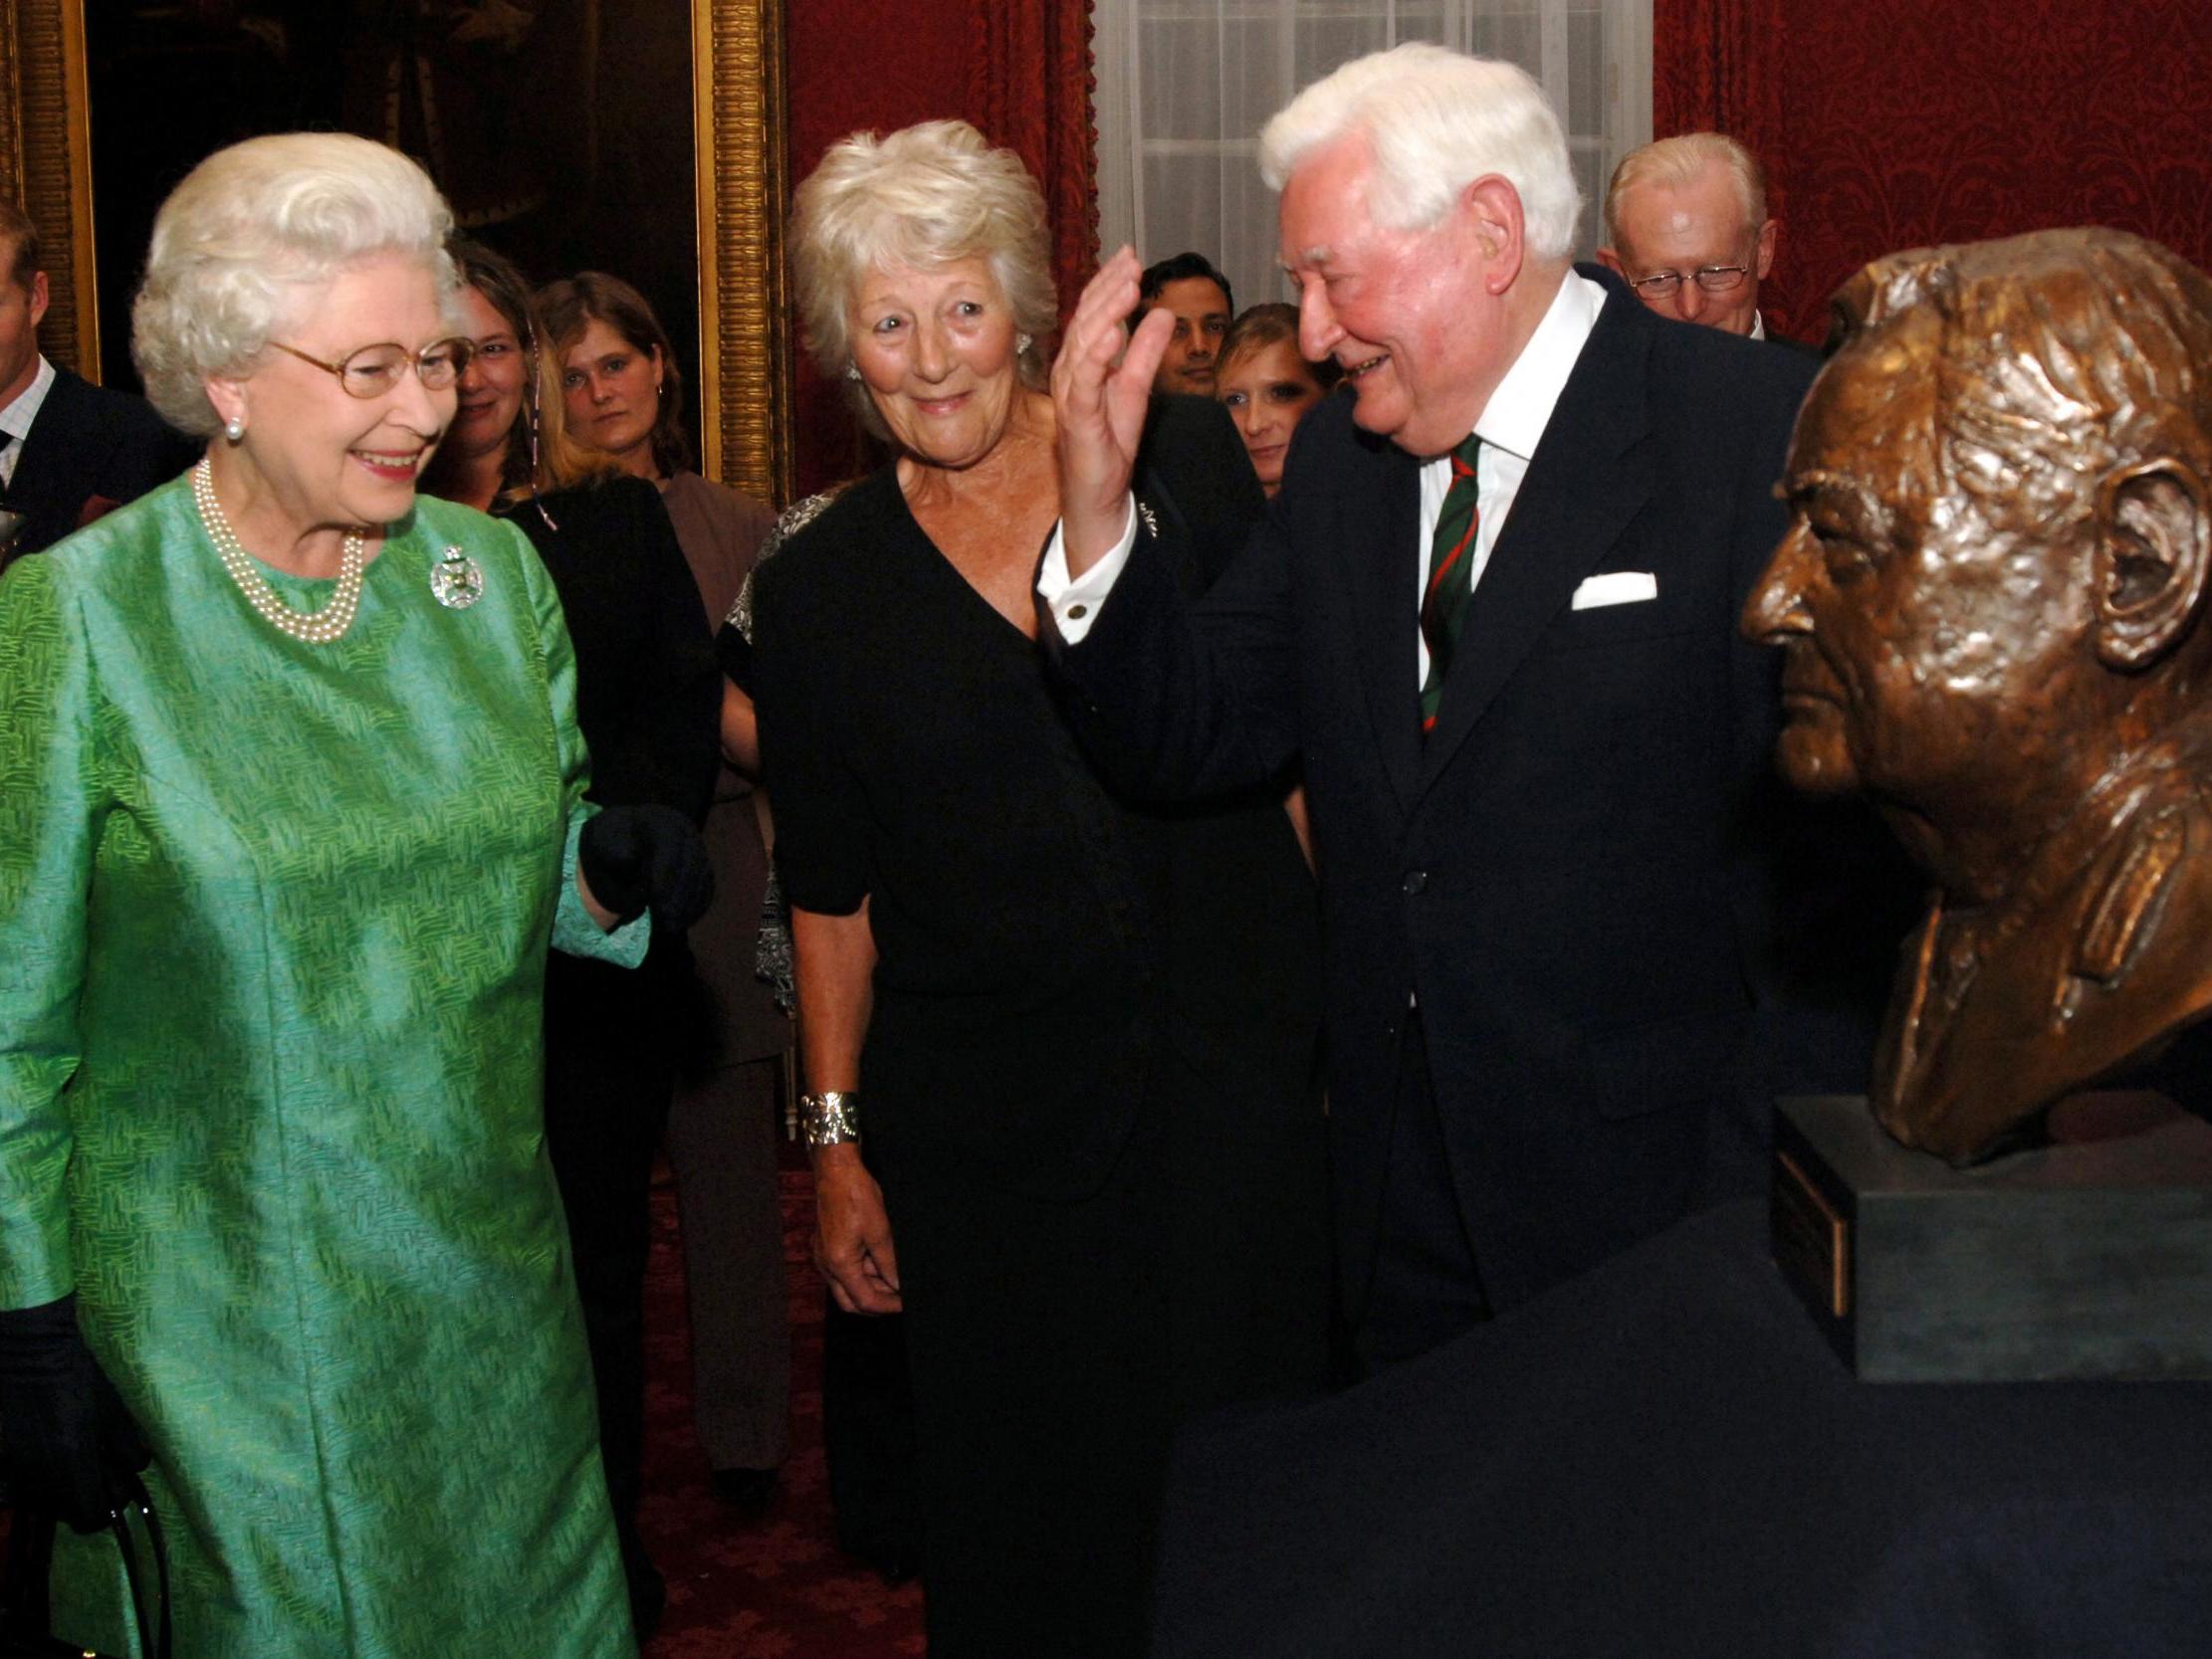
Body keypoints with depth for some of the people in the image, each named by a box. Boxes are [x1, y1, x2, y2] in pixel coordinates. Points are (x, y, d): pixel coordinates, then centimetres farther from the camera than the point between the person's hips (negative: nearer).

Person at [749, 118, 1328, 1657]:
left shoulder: (1184, 459, -1)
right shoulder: (817, 590, 2)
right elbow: (831, 892, 7)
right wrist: (835, 1139, 6)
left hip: (1234, 1073, 0)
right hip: (984, 1115, 1)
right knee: (1029, 1509, 9)